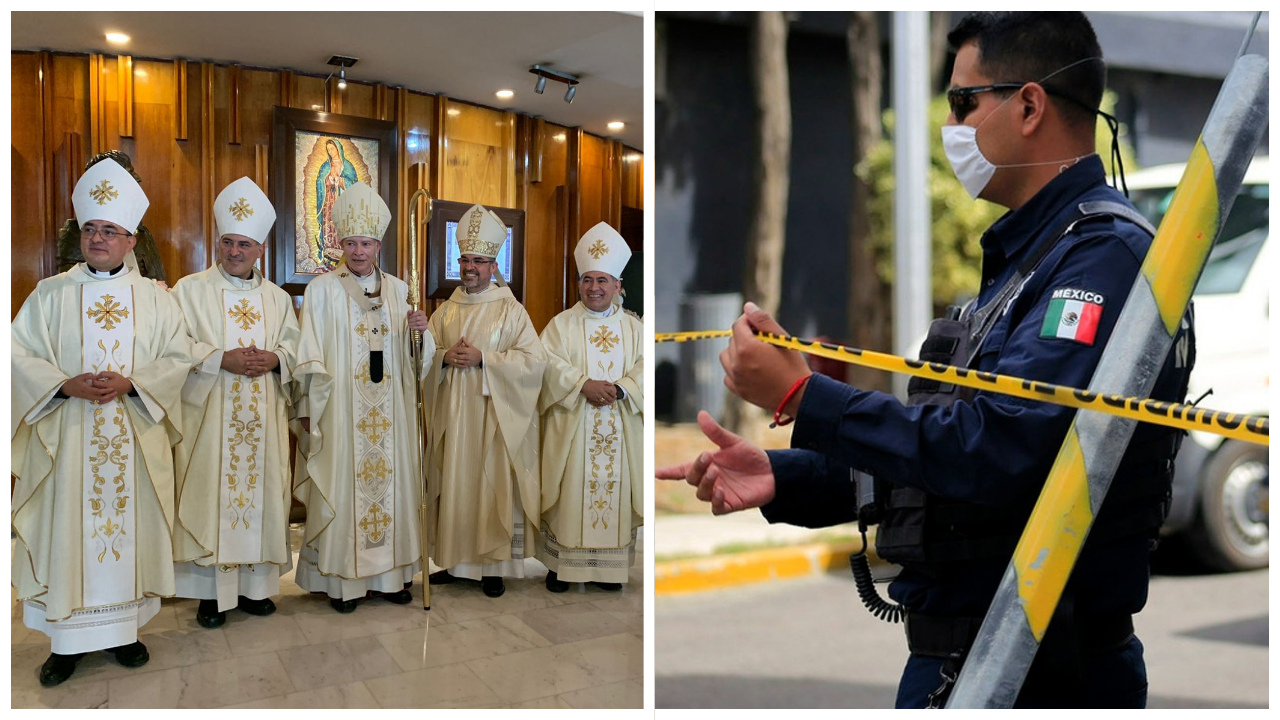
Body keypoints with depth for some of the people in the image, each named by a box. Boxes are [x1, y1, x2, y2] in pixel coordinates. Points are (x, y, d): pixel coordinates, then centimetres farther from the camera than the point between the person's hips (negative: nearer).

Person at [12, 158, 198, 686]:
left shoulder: (154, 297, 6)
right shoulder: (50, 294, 6)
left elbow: (179, 358, 1)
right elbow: (19, 353, 2)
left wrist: (131, 383, -14)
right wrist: (66, 384, -14)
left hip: (135, 438, 0)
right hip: (67, 436, 0)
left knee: (129, 525, 5)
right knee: (67, 529, 2)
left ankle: (123, 628, 19)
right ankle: (66, 639, 15)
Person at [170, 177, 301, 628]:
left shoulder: (277, 298, 13)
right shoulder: (191, 290, 3)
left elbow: (295, 346, 11)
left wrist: (274, 359, -10)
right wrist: (222, 359, -17)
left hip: (263, 419, 3)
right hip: (208, 416, -3)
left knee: (260, 492, 5)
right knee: (210, 494, -2)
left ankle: (254, 584, 17)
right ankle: (211, 591, 8)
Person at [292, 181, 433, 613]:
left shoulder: (398, 290, 9)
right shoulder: (322, 290, 0)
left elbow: (413, 355, 11)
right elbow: (310, 355, -3)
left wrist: (420, 331, -10)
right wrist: (308, 410, -7)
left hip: (390, 411, 3)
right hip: (341, 411, -3)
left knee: (392, 480, 6)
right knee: (342, 486, 0)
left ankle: (392, 572, 18)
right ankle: (342, 579, 12)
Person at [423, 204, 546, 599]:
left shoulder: (510, 310, -2)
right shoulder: (445, 310, 12)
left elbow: (534, 359, -10)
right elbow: (423, 356, 13)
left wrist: (483, 358, -17)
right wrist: (445, 357, -9)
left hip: (493, 414, -4)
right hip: (451, 414, 4)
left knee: (493, 486, -1)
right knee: (452, 484, 8)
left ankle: (494, 564, 9)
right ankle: (454, 560, 20)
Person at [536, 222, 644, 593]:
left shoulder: (634, 327, 10)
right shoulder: (561, 324, 5)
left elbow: (645, 367, -1)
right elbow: (551, 364, -7)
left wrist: (619, 389, -18)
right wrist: (584, 385, -21)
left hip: (620, 429, 2)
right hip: (572, 427, -1)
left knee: (614, 490, 4)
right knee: (570, 492, 1)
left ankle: (609, 567, 16)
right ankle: (561, 564, 13)